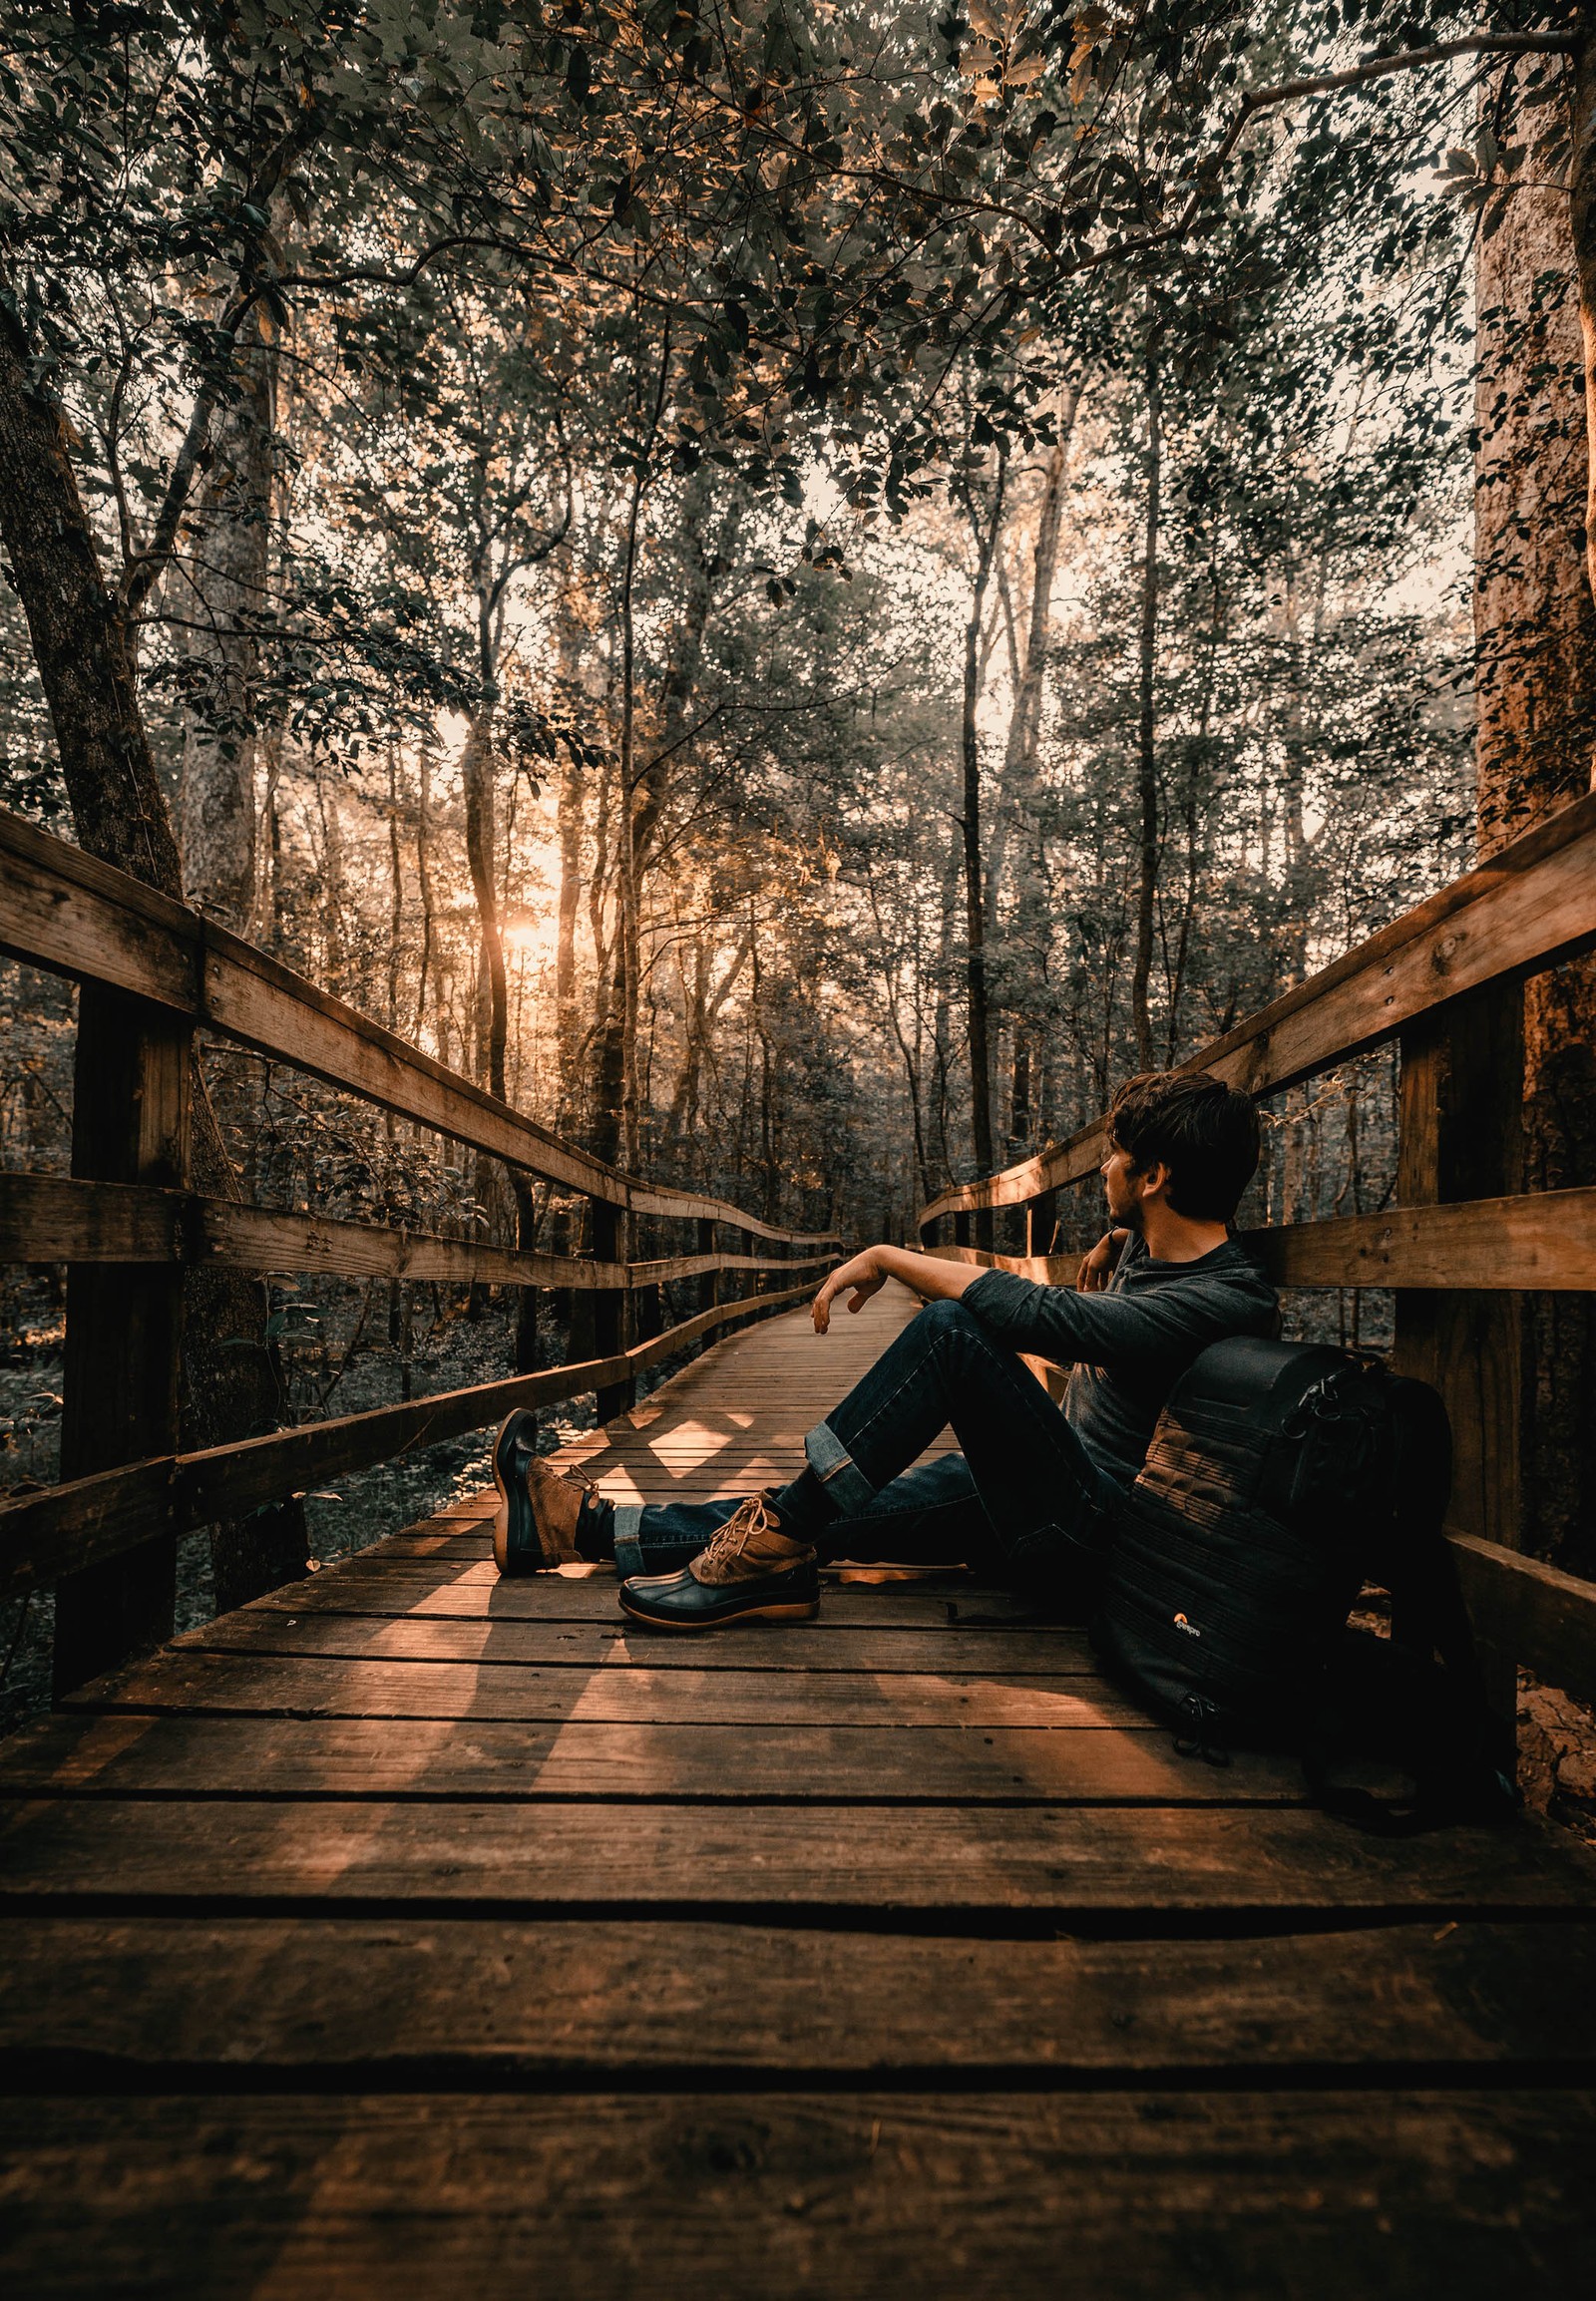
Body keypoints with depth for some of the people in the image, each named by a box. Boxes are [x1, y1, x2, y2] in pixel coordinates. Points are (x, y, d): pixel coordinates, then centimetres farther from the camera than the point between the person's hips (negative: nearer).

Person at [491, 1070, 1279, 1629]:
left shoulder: (1226, 1302, -22)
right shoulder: (1146, 1244, 7)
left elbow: (1033, 1313, -31)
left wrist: (889, 1257, -21)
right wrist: (1114, 1239, 12)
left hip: (1089, 1543, -9)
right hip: (1041, 1495, 10)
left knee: (948, 1327, -28)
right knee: (819, 1515, 1)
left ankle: (773, 1546, -20)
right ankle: (583, 1524, 10)